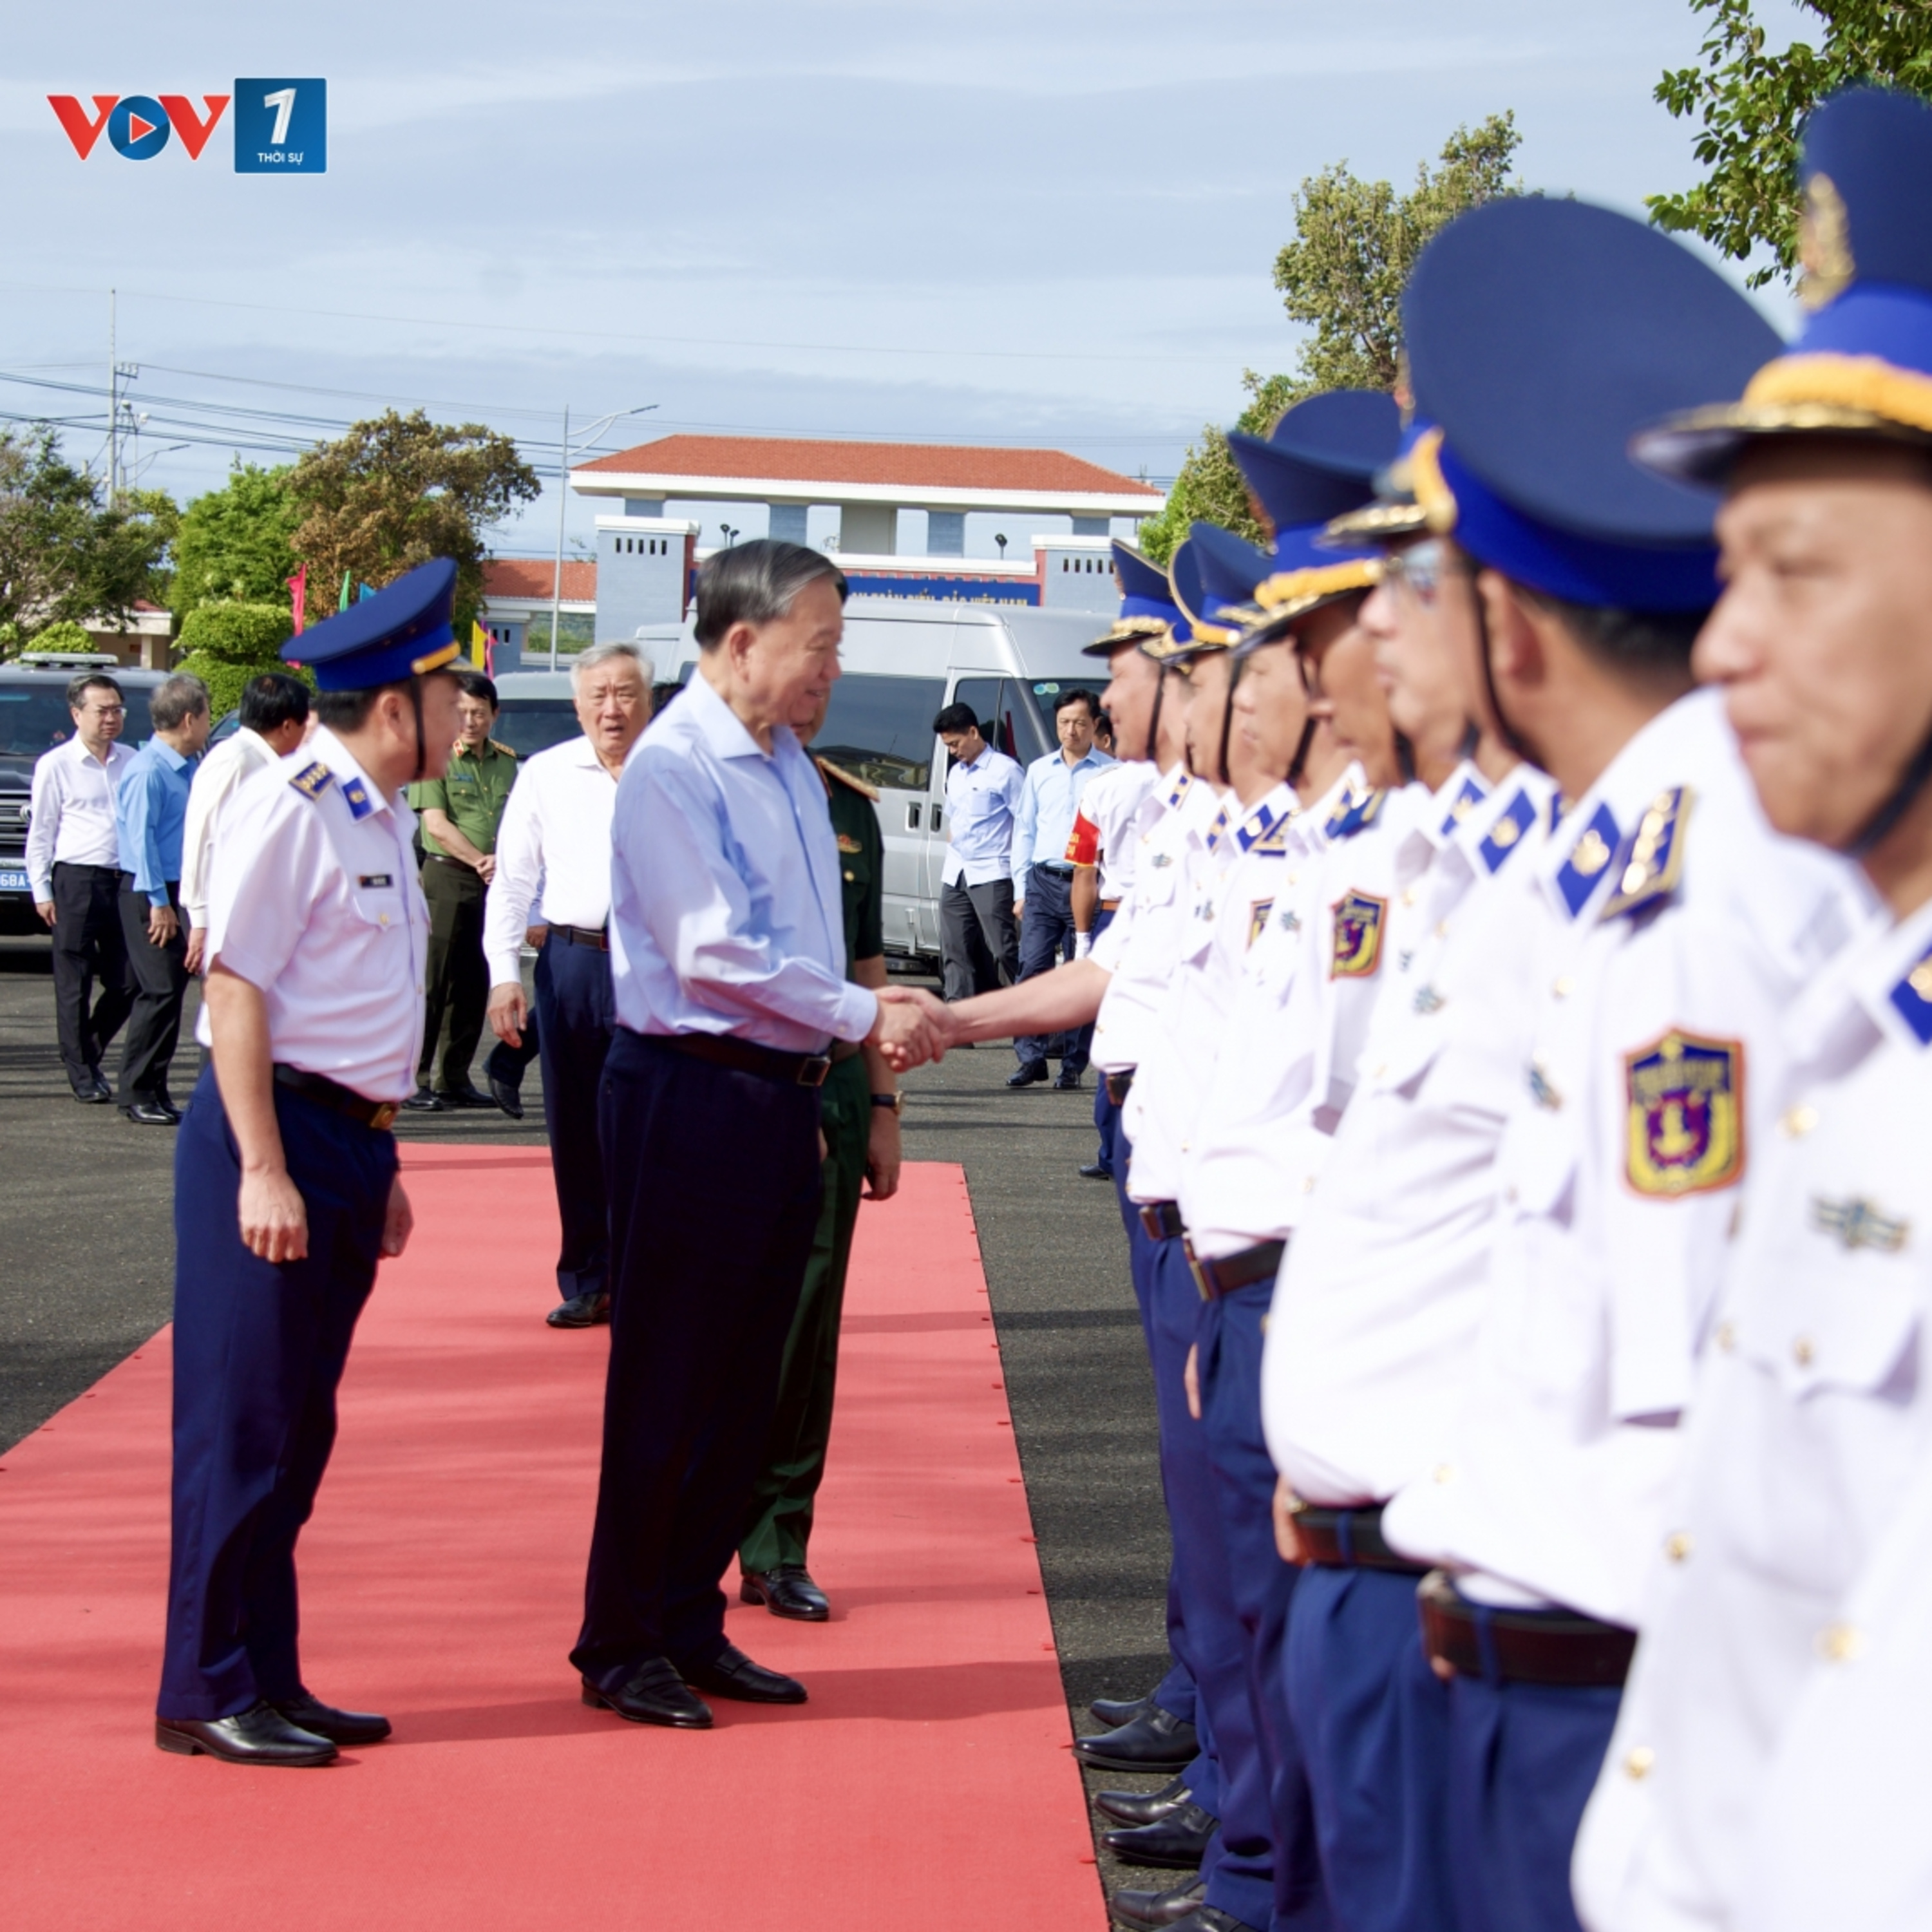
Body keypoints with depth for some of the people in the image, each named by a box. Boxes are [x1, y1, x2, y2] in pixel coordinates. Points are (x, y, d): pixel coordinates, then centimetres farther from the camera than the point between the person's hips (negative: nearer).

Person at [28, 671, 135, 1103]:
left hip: (124, 882, 4)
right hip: (76, 881, -4)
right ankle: (83, 1075, 11)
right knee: (75, 986, 2)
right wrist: (42, 891, -2)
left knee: (127, 984, 5)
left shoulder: (131, 762, 10)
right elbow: (40, 835, 2)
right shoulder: (55, 766, 0)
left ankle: (91, 1051, 26)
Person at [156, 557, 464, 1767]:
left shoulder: (385, 819, 14)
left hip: (349, 1139, 9)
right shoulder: (291, 809, -14)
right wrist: (265, 1170, -20)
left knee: (299, 1432, 13)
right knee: (245, 1424, -3)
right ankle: (211, 1692, 4)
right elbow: (233, 994, -16)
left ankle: (268, 1683, 21)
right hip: (279, 1131, -9)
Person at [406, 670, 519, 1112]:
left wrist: (503, 861, -4)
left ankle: (456, 1079, 14)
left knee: (475, 985, 8)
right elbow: (437, 824, -11)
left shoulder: (505, 761, 13)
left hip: (492, 884, 6)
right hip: (447, 879, -6)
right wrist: (480, 861, -12)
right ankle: (414, 1080, -3)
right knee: (432, 982, -6)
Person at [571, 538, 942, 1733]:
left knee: (747, 1385, 13)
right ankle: (620, 1648, 9)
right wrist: (865, 1018, -14)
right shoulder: (675, 769, -13)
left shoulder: (792, 768, 14)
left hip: (780, 1096, 8)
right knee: (668, 1385, -1)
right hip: (692, 1096, -8)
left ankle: (691, 1625, 23)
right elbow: (716, 951, -18)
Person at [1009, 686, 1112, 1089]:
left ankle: (1073, 1065, 5)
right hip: (1043, 881, 3)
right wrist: (1021, 889, 12)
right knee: (1033, 968, -4)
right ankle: (1031, 1057, 0)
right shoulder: (1039, 771, 14)